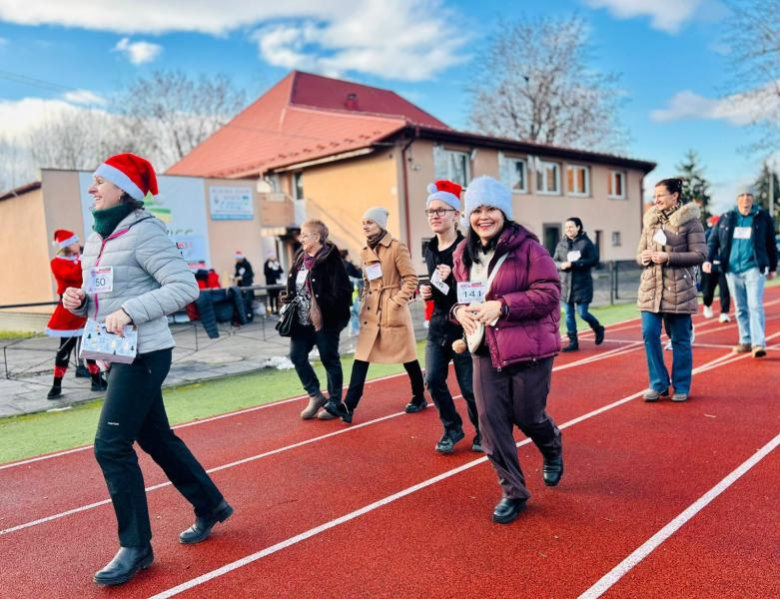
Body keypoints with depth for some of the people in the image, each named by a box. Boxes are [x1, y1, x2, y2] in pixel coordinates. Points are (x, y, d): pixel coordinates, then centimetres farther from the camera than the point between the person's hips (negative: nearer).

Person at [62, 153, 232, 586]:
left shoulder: (144, 232, -14)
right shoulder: (96, 237, 12)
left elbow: (185, 287, -21)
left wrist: (131, 311, -27)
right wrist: (78, 301, -1)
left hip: (143, 354, -9)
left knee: (111, 446, -7)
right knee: (156, 439, 16)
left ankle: (136, 546, 10)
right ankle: (210, 506, 34)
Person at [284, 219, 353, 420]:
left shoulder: (330, 259, -13)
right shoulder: (301, 257, 11)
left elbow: (342, 290, -19)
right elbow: (294, 286, 20)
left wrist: (328, 310, -22)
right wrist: (289, 301, 6)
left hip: (325, 320, -8)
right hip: (303, 320, 8)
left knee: (330, 360, 5)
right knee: (297, 356, 6)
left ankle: (335, 403, 20)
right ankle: (315, 396, 24)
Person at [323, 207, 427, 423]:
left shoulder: (396, 247, -9)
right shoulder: (365, 252, 11)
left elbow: (411, 278, -10)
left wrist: (397, 301, -15)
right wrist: (364, 301, 9)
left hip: (393, 311, -6)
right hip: (371, 312, 6)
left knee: (407, 357, 7)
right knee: (361, 358, -1)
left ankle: (419, 398, 26)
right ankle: (348, 406, -3)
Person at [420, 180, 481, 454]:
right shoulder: (430, 249, 9)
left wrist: (454, 278, -26)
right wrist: (428, 292, 2)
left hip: (464, 327, -6)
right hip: (438, 326, 6)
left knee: (470, 387, 1)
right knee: (433, 380, 2)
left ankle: (482, 432, 28)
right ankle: (452, 428, 25)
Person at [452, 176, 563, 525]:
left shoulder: (527, 247, -12)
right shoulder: (464, 254, 5)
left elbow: (549, 293, -16)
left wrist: (501, 305, -25)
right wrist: (460, 310, -6)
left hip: (529, 349, -5)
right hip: (486, 351, 5)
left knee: (528, 416, 9)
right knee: (491, 422, 2)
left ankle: (553, 451, 47)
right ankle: (513, 492, 22)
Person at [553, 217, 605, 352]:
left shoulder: (586, 242, -5)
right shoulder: (561, 244, 6)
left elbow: (594, 260, -12)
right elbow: (554, 262, 9)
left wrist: (574, 264, -20)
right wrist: (562, 265, -14)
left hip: (582, 284, -4)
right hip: (566, 284, 4)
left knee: (583, 313, -3)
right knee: (569, 315, 5)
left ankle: (598, 329, 27)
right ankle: (573, 342, 14)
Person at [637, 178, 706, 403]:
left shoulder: (690, 220, -4)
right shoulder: (651, 220, 10)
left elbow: (700, 255, -9)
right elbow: (639, 254, 14)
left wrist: (668, 257, -17)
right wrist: (644, 257, -9)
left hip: (679, 289, -4)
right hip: (651, 287, 4)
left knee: (680, 339, 5)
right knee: (649, 334, -2)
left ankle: (681, 387, 19)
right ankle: (658, 383, 13)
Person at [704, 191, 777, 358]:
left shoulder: (763, 217, 2)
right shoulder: (726, 218, 6)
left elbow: (771, 244, 8)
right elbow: (713, 241, 8)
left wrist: (773, 267, 11)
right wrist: (709, 260, -7)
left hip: (754, 268, -3)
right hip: (732, 270, 3)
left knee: (755, 306, -12)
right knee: (740, 308, 10)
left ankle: (759, 343, -12)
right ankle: (746, 341, 19)